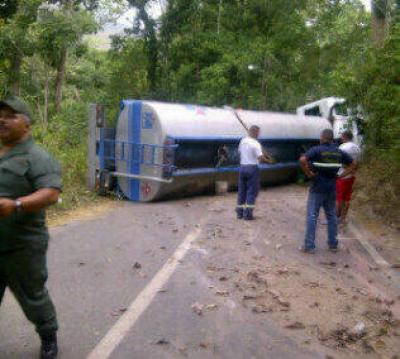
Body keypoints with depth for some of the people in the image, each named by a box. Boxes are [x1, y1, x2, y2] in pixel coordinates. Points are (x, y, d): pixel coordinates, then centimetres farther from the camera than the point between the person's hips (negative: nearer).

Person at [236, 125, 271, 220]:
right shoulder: (255, 144, -15)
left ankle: (239, 213, 18)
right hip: (252, 168, -6)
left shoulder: (242, 141, 5)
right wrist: (267, 160, 0)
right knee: (252, 191, 2)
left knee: (242, 191, 13)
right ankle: (248, 214, 1)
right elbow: (260, 157, -20)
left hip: (242, 167, 6)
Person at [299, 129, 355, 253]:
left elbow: (302, 160, -27)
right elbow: (352, 164, 14)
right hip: (332, 189, 5)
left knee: (312, 216, 0)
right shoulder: (339, 152, 6)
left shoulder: (317, 150, -11)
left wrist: (308, 173, -15)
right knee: (331, 216, 15)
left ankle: (309, 246, 1)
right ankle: (333, 244, 21)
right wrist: (341, 175, 7)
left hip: (317, 189, -5)